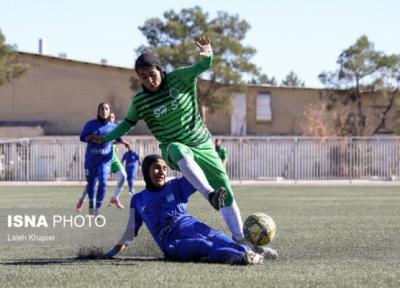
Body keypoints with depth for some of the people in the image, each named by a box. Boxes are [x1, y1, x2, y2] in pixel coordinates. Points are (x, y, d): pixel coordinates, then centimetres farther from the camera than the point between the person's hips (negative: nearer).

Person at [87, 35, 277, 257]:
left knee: (225, 188, -2)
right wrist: (106, 138, 2)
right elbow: (128, 123, 11)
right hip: (174, 149, -2)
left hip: (202, 143, 2)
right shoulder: (140, 101, -6)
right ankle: (210, 195, -55)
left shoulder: (179, 79, -10)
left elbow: (203, 66, -21)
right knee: (181, 152, -42)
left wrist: (207, 54, -43)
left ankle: (239, 236, 9)